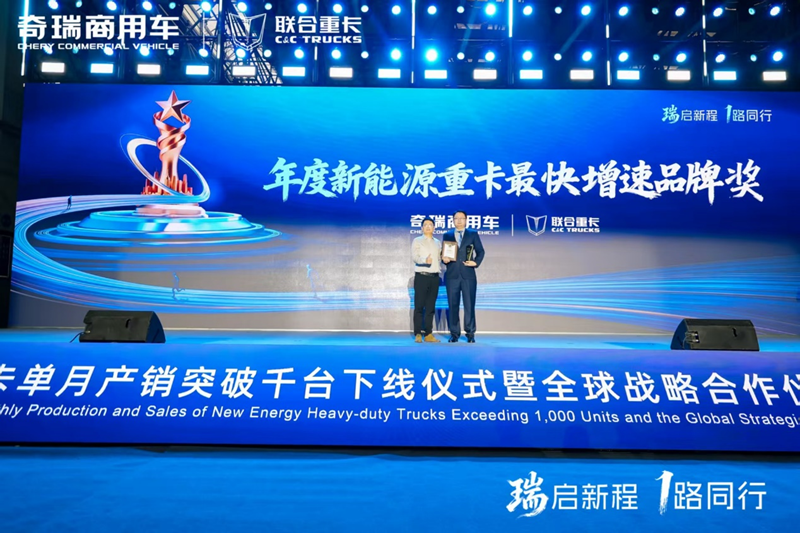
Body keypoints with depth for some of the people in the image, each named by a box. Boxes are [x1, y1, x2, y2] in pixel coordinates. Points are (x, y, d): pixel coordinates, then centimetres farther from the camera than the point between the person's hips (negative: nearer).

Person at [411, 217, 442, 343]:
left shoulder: (437, 242, 17)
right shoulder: (417, 241, 3)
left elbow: (439, 258, 19)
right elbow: (414, 257, -10)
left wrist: (440, 268, 1)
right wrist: (425, 260, -27)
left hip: (434, 277, 4)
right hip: (421, 276, -4)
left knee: (431, 307, 5)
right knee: (419, 306, -4)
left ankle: (428, 334, 8)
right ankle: (417, 334, -1)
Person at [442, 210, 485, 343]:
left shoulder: (473, 234, 10)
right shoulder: (447, 235, 14)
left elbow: (480, 251, 9)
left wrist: (476, 262, -8)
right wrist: (444, 259, -8)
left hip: (468, 275, -1)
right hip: (452, 275, 1)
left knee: (469, 305, -1)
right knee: (453, 305, 3)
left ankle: (470, 333, 7)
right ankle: (454, 333, 10)